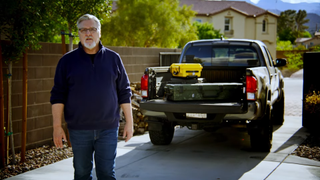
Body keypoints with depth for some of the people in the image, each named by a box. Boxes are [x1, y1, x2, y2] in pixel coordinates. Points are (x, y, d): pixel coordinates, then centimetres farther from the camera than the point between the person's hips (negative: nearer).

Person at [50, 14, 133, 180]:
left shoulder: (113, 58, 6)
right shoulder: (67, 61, 4)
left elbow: (124, 93, 7)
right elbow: (58, 96, 2)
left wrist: (129, 123, 3)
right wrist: (57, 126, -4)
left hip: (108, 129, 0)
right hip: (78, 130, 0)